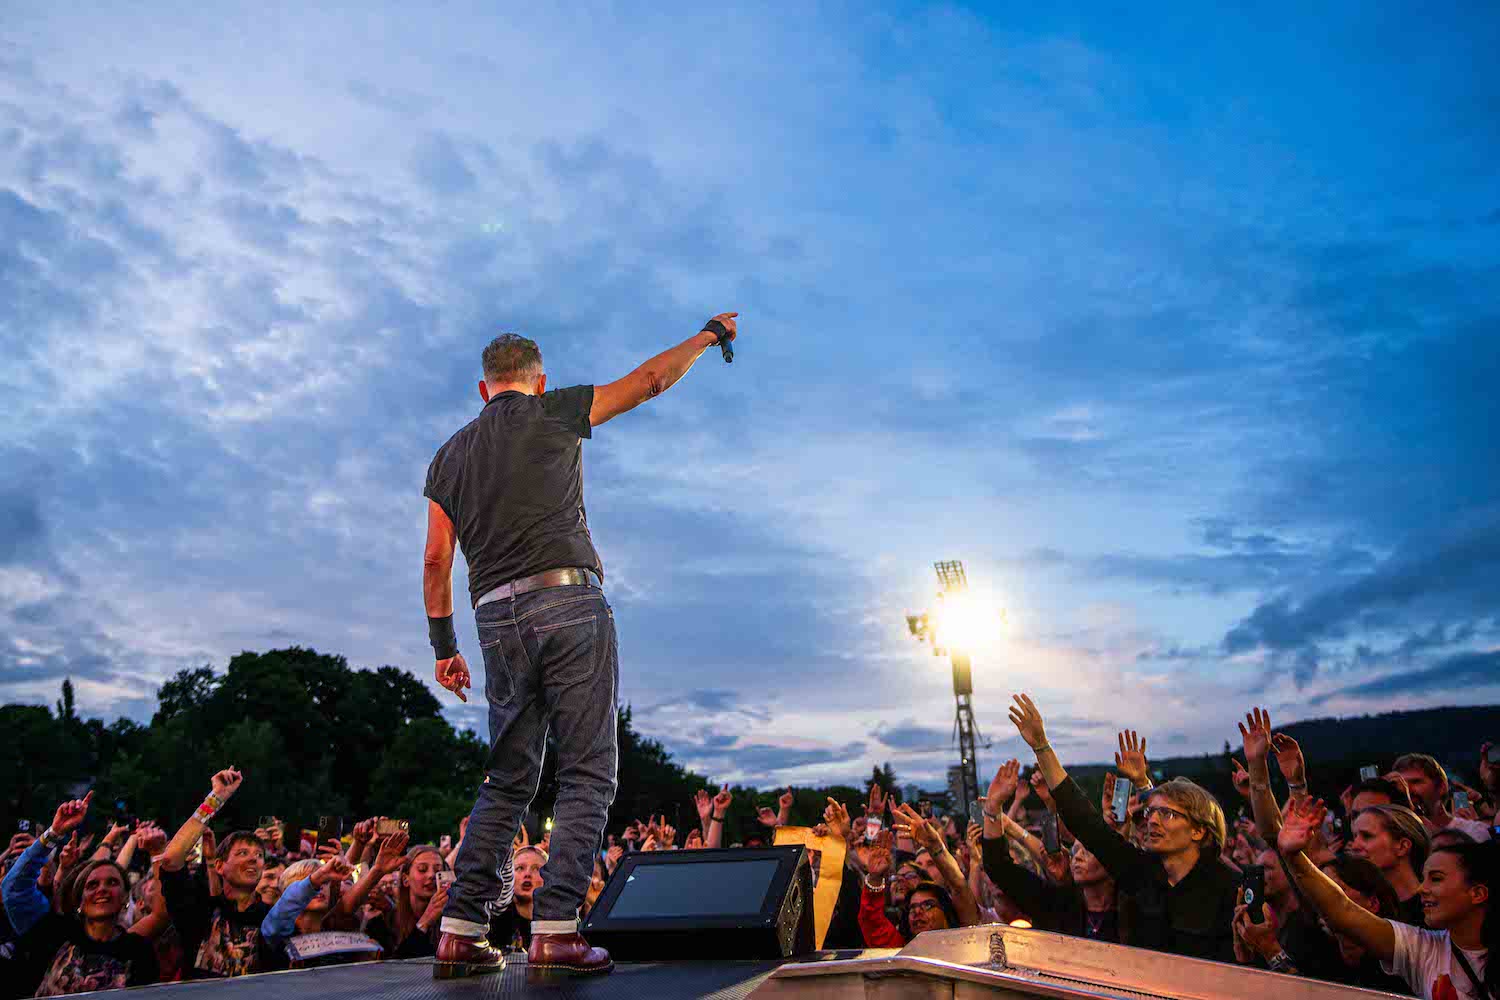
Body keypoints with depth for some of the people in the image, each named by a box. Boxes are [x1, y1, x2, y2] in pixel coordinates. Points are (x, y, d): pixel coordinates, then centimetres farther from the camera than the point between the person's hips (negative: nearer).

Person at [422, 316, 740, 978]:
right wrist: (708, 336, 27)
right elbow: (650, 380, 12)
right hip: (569, 602, -5)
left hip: (498, 621, 5)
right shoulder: (551, 413, 7)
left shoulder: (448, 456, 18)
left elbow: (436, 560, 13)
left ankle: (460, 931, 8)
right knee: (587, 774, -2)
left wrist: (444, 646, 17)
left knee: (507, 780, 13)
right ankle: (555, 930, -8)